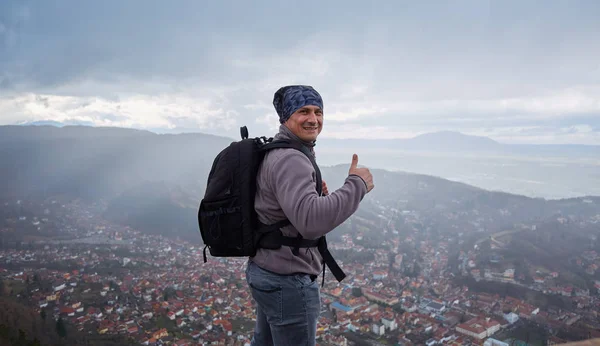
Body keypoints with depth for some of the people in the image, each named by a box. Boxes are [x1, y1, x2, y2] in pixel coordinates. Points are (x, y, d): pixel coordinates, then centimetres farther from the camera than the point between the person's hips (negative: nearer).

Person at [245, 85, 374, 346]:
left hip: (265, 271, 10)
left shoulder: (273, 152, 11)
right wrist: (357, 185, -25)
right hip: (287, 280, -10)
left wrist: (316, 196, 7)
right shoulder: (290, 159, -22)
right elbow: (311, 222, -36)